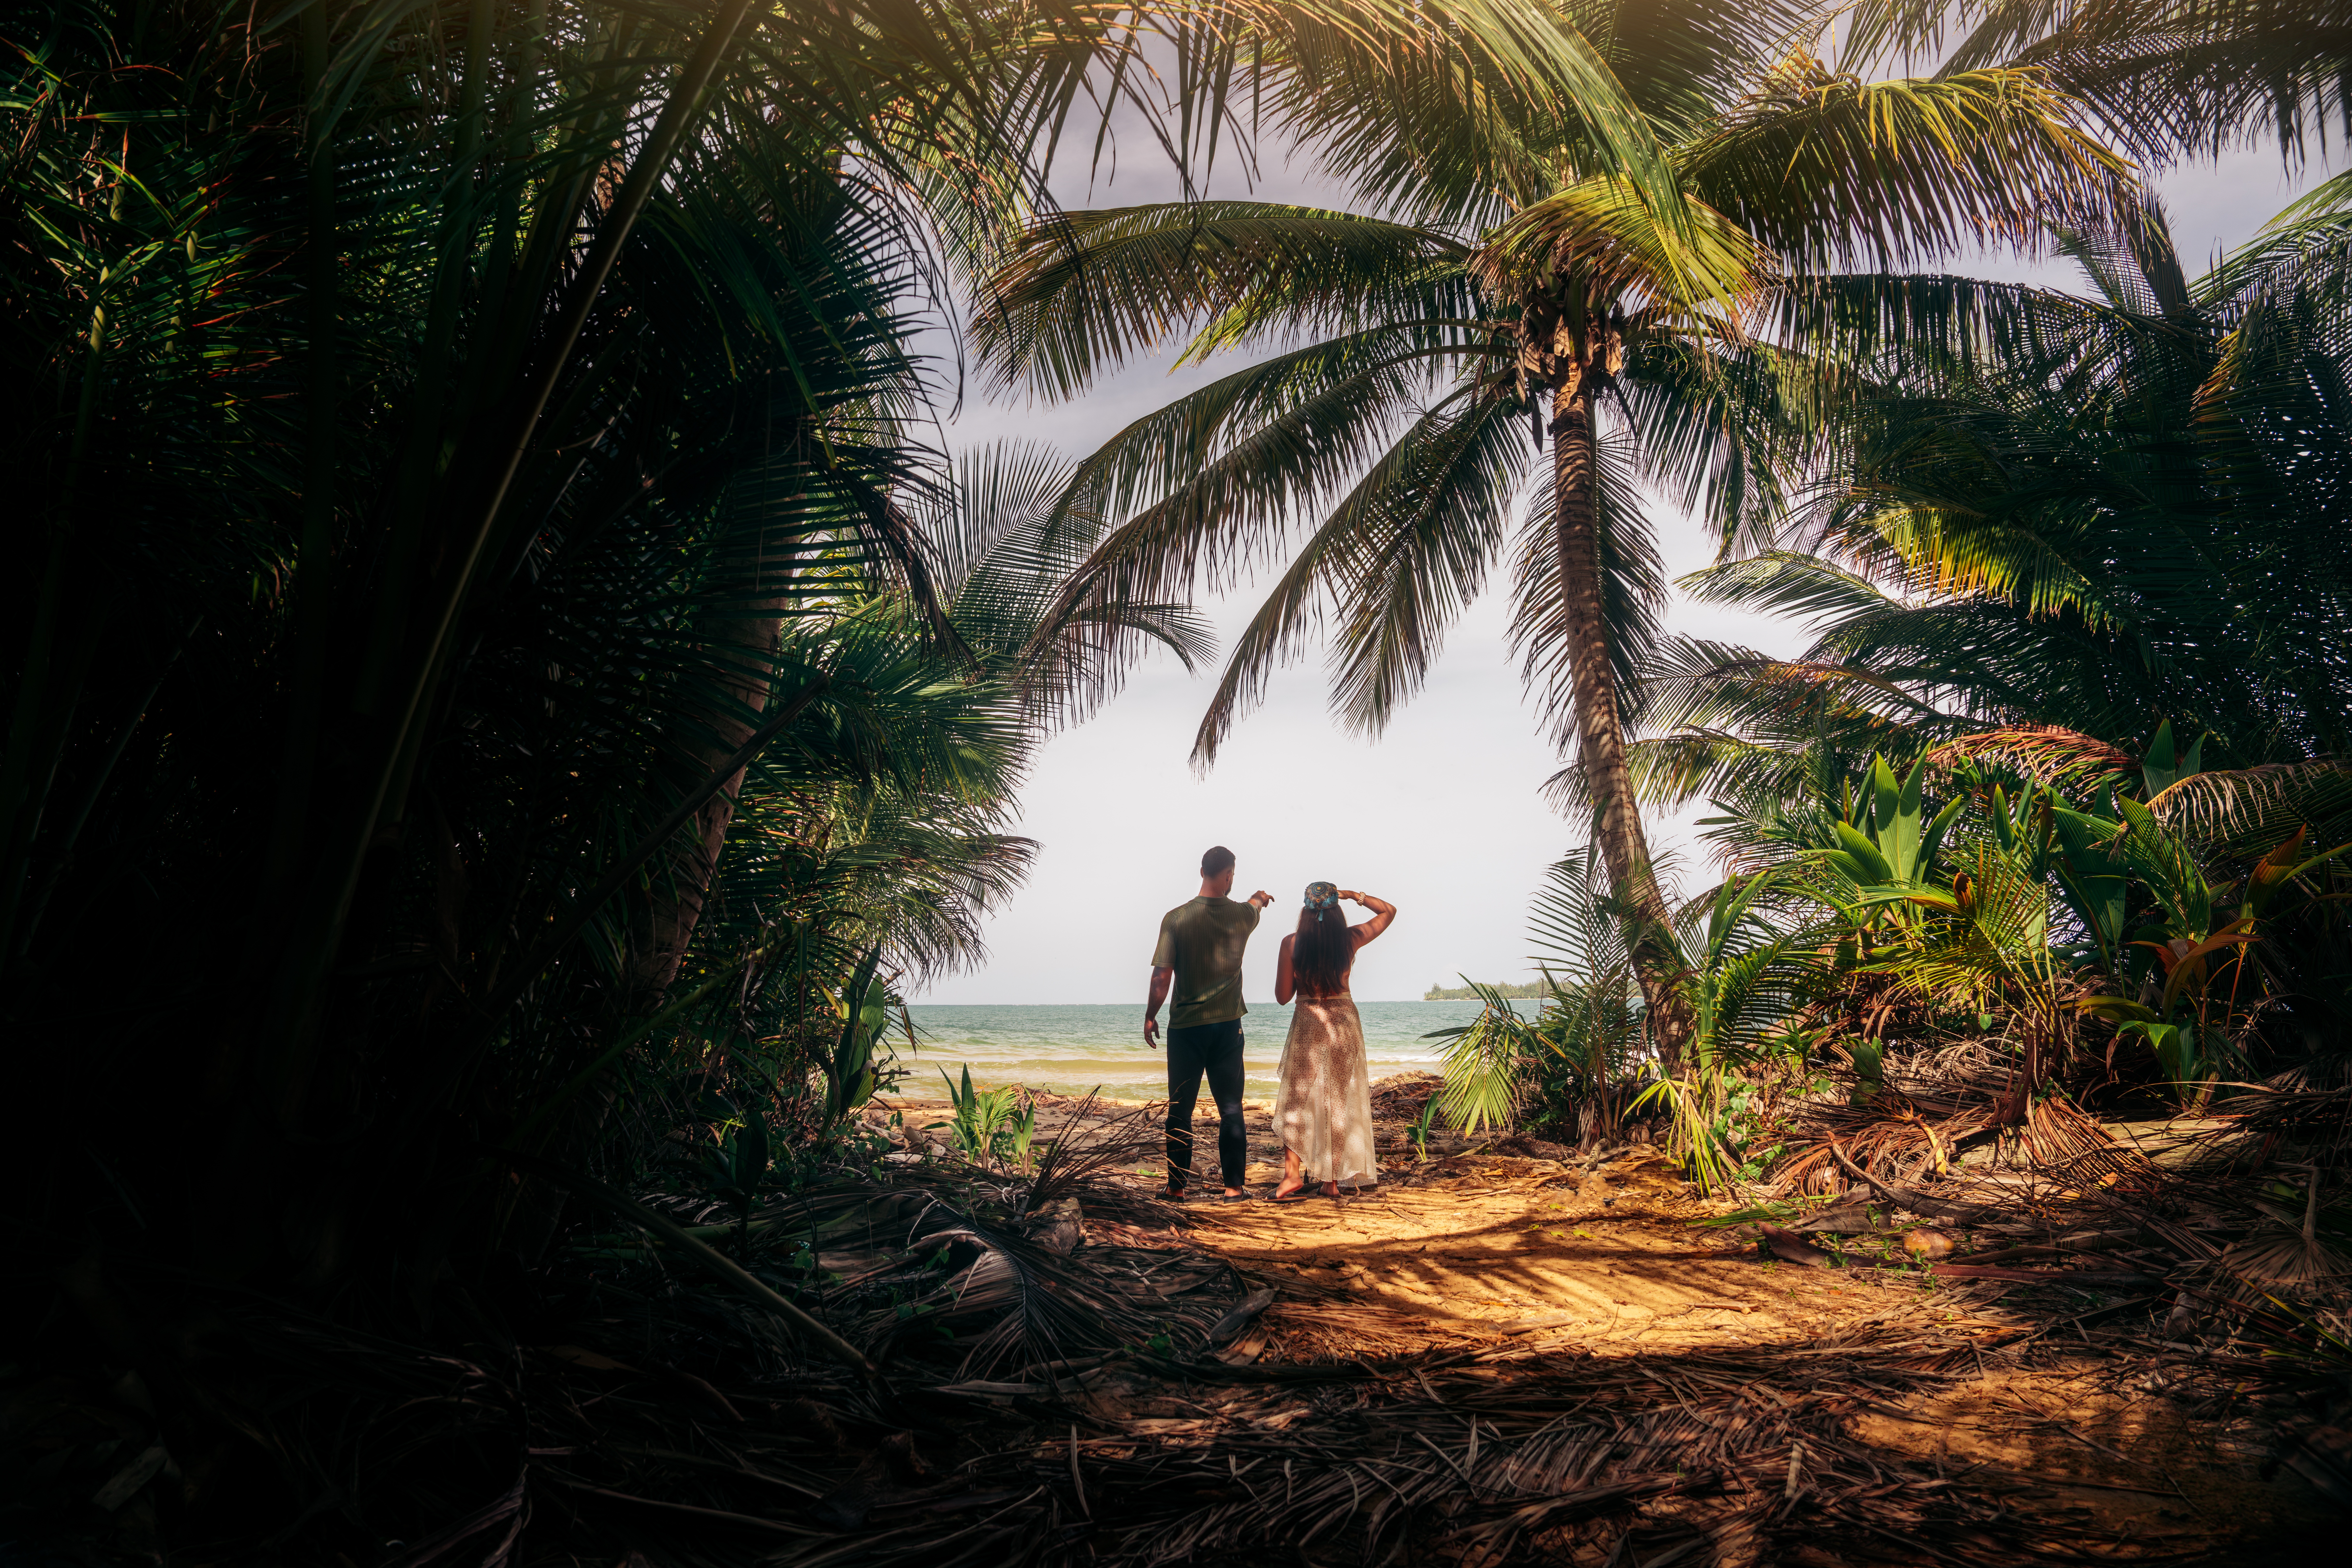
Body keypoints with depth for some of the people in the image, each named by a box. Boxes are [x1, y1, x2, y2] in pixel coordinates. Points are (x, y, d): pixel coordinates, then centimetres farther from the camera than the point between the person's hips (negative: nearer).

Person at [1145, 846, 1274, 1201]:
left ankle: (1177, 1185, 15)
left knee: (1180, 1109, 9)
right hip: (1228, 1025, 1)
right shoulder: (1242, 915, -2)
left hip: (1185, 1026, -1)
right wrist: (1259, 898, 49)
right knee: (1231, 1109, 8)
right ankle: (1234, 1185, 9)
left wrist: (1150, 1017, 4)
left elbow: (1162, 976, -9)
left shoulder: (1176, 919, -9)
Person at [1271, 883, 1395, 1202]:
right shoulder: (1350, 939, -4)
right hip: (1345, 1023, 2)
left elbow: (1283, 995, -4)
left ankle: (1293, 1175, -8)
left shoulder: (1292, 943, -9)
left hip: (1307, 1023, -2)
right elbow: (1389, 911, 12)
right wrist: (1354, 895, 10)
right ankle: (1333, 1181, 14)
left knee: (1297, 1099, 5)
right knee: (1340, 1102, 10)